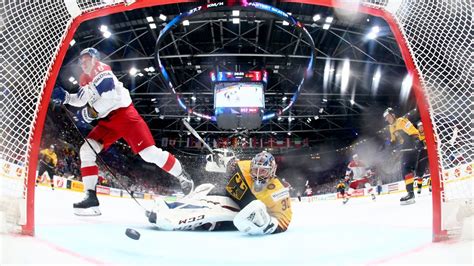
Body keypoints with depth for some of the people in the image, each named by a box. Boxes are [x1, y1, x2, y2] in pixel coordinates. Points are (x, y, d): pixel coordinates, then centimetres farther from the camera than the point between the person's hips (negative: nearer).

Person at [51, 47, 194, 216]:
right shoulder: (84, 79, 17)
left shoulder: (101, 70, -10)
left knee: (149, 153, -16)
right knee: (86, 151, -5)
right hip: (107, 121, 8)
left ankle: (182, 176, 2)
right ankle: (91, 196, -3)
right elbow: (81, 100, 27)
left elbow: (111, 97, -23)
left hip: (124, 113, -8)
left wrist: (90, 112, -20)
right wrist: (65, 97, 9)